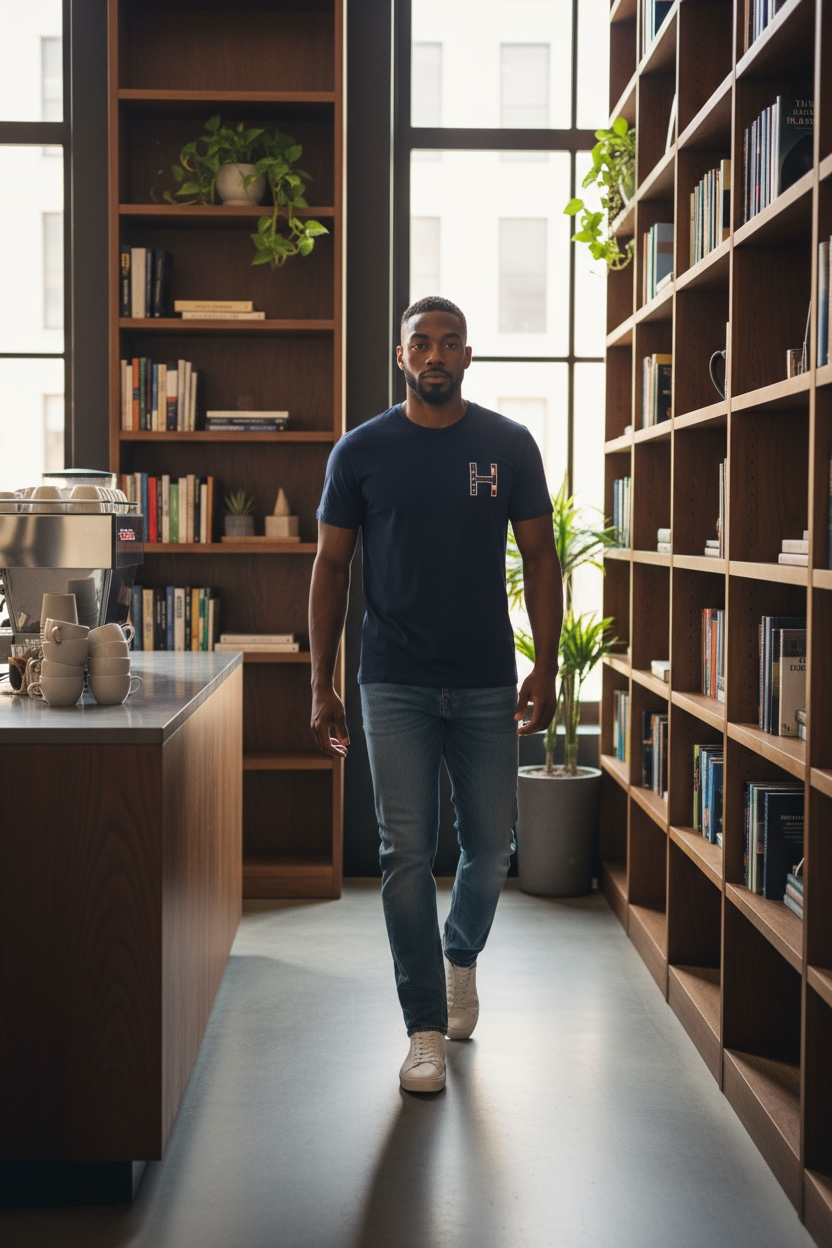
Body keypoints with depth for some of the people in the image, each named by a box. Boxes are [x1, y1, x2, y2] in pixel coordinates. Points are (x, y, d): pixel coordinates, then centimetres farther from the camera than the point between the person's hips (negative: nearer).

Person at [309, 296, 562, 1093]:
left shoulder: (508, 446, 3)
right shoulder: (361, 451, 1)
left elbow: (539, 557, 5)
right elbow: (330, 566, 3)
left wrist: (546, 666, -4)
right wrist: (320, 687, -2)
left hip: (487, 683, 1)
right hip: (395, 684, -1)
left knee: (490, 846, 8)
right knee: (407, 854, -2)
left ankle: (461, 955, 39)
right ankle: (427, 1030, 10)